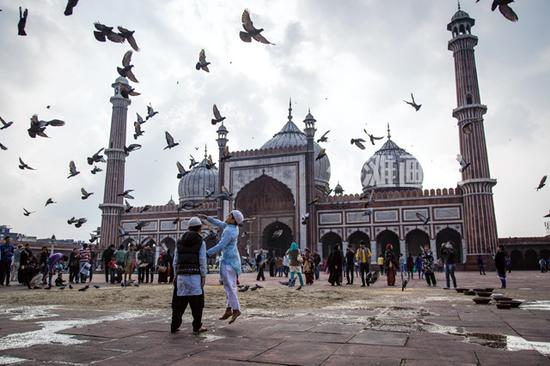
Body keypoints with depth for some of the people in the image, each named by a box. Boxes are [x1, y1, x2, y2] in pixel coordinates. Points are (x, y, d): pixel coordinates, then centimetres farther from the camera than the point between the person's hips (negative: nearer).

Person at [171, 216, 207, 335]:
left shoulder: (180, 242, 11)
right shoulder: (201, 242, -1)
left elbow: (175, 261, 11)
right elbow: (202, 261, -6)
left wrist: (177, 274, 17)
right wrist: (204, 276, -1)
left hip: (181, 275, 4)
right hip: (195, 275, -4)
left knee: (179, 302, 12)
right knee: (197, 302, 6)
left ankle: (174, 326, 16)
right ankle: (197, 327, 10)